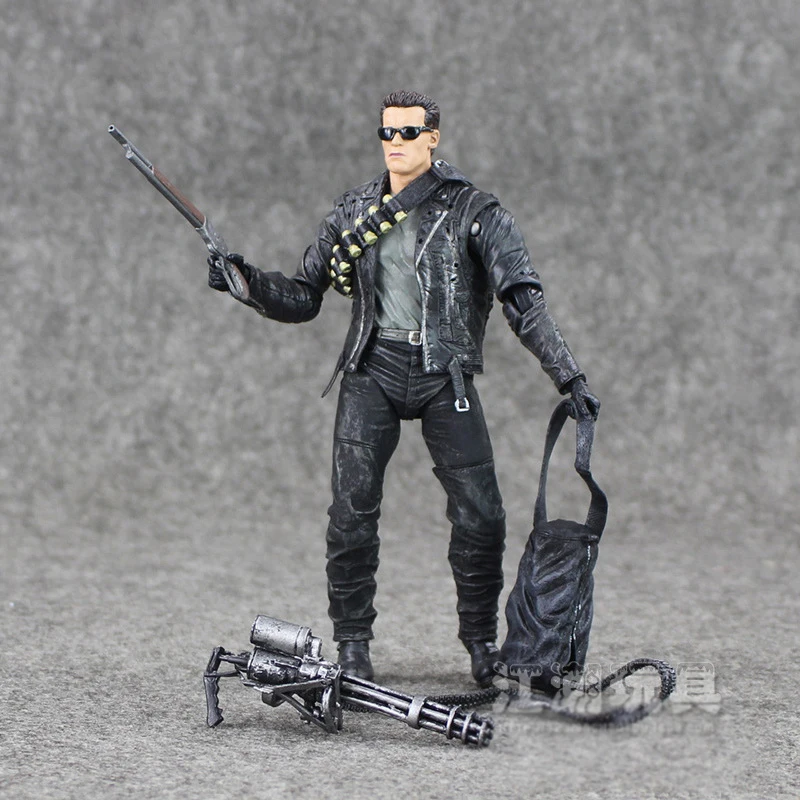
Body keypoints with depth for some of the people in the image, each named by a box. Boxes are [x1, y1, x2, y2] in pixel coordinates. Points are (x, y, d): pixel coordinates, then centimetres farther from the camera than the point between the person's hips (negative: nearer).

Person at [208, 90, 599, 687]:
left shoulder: (473, 211, 0)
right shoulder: (352, 214, 9)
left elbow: (524, 300, -4)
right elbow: (303, 299, 14)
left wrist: (570, 376, -11)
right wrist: (249, 281, -5)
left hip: (445, 375, -2)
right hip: (373, 371, 2)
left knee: (481, 516, -6)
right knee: (352, 512, -8)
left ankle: (482, 640, 13)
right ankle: (352, 645, 5)